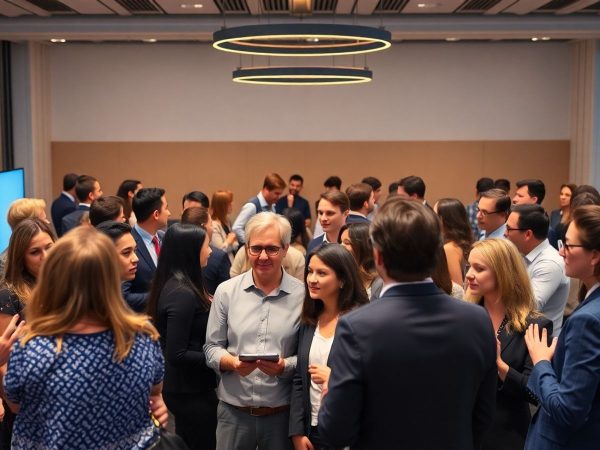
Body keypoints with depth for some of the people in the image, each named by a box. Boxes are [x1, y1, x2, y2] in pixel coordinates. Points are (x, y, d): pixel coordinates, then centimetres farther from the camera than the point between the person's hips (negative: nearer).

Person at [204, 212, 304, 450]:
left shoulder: (302, 295, -6)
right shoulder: (226, 291, 0)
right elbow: (212, 347, 4)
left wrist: (284, 366, -20)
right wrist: (232, 363, -14)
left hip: (282, 413, -1)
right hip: (233, 411, 1)